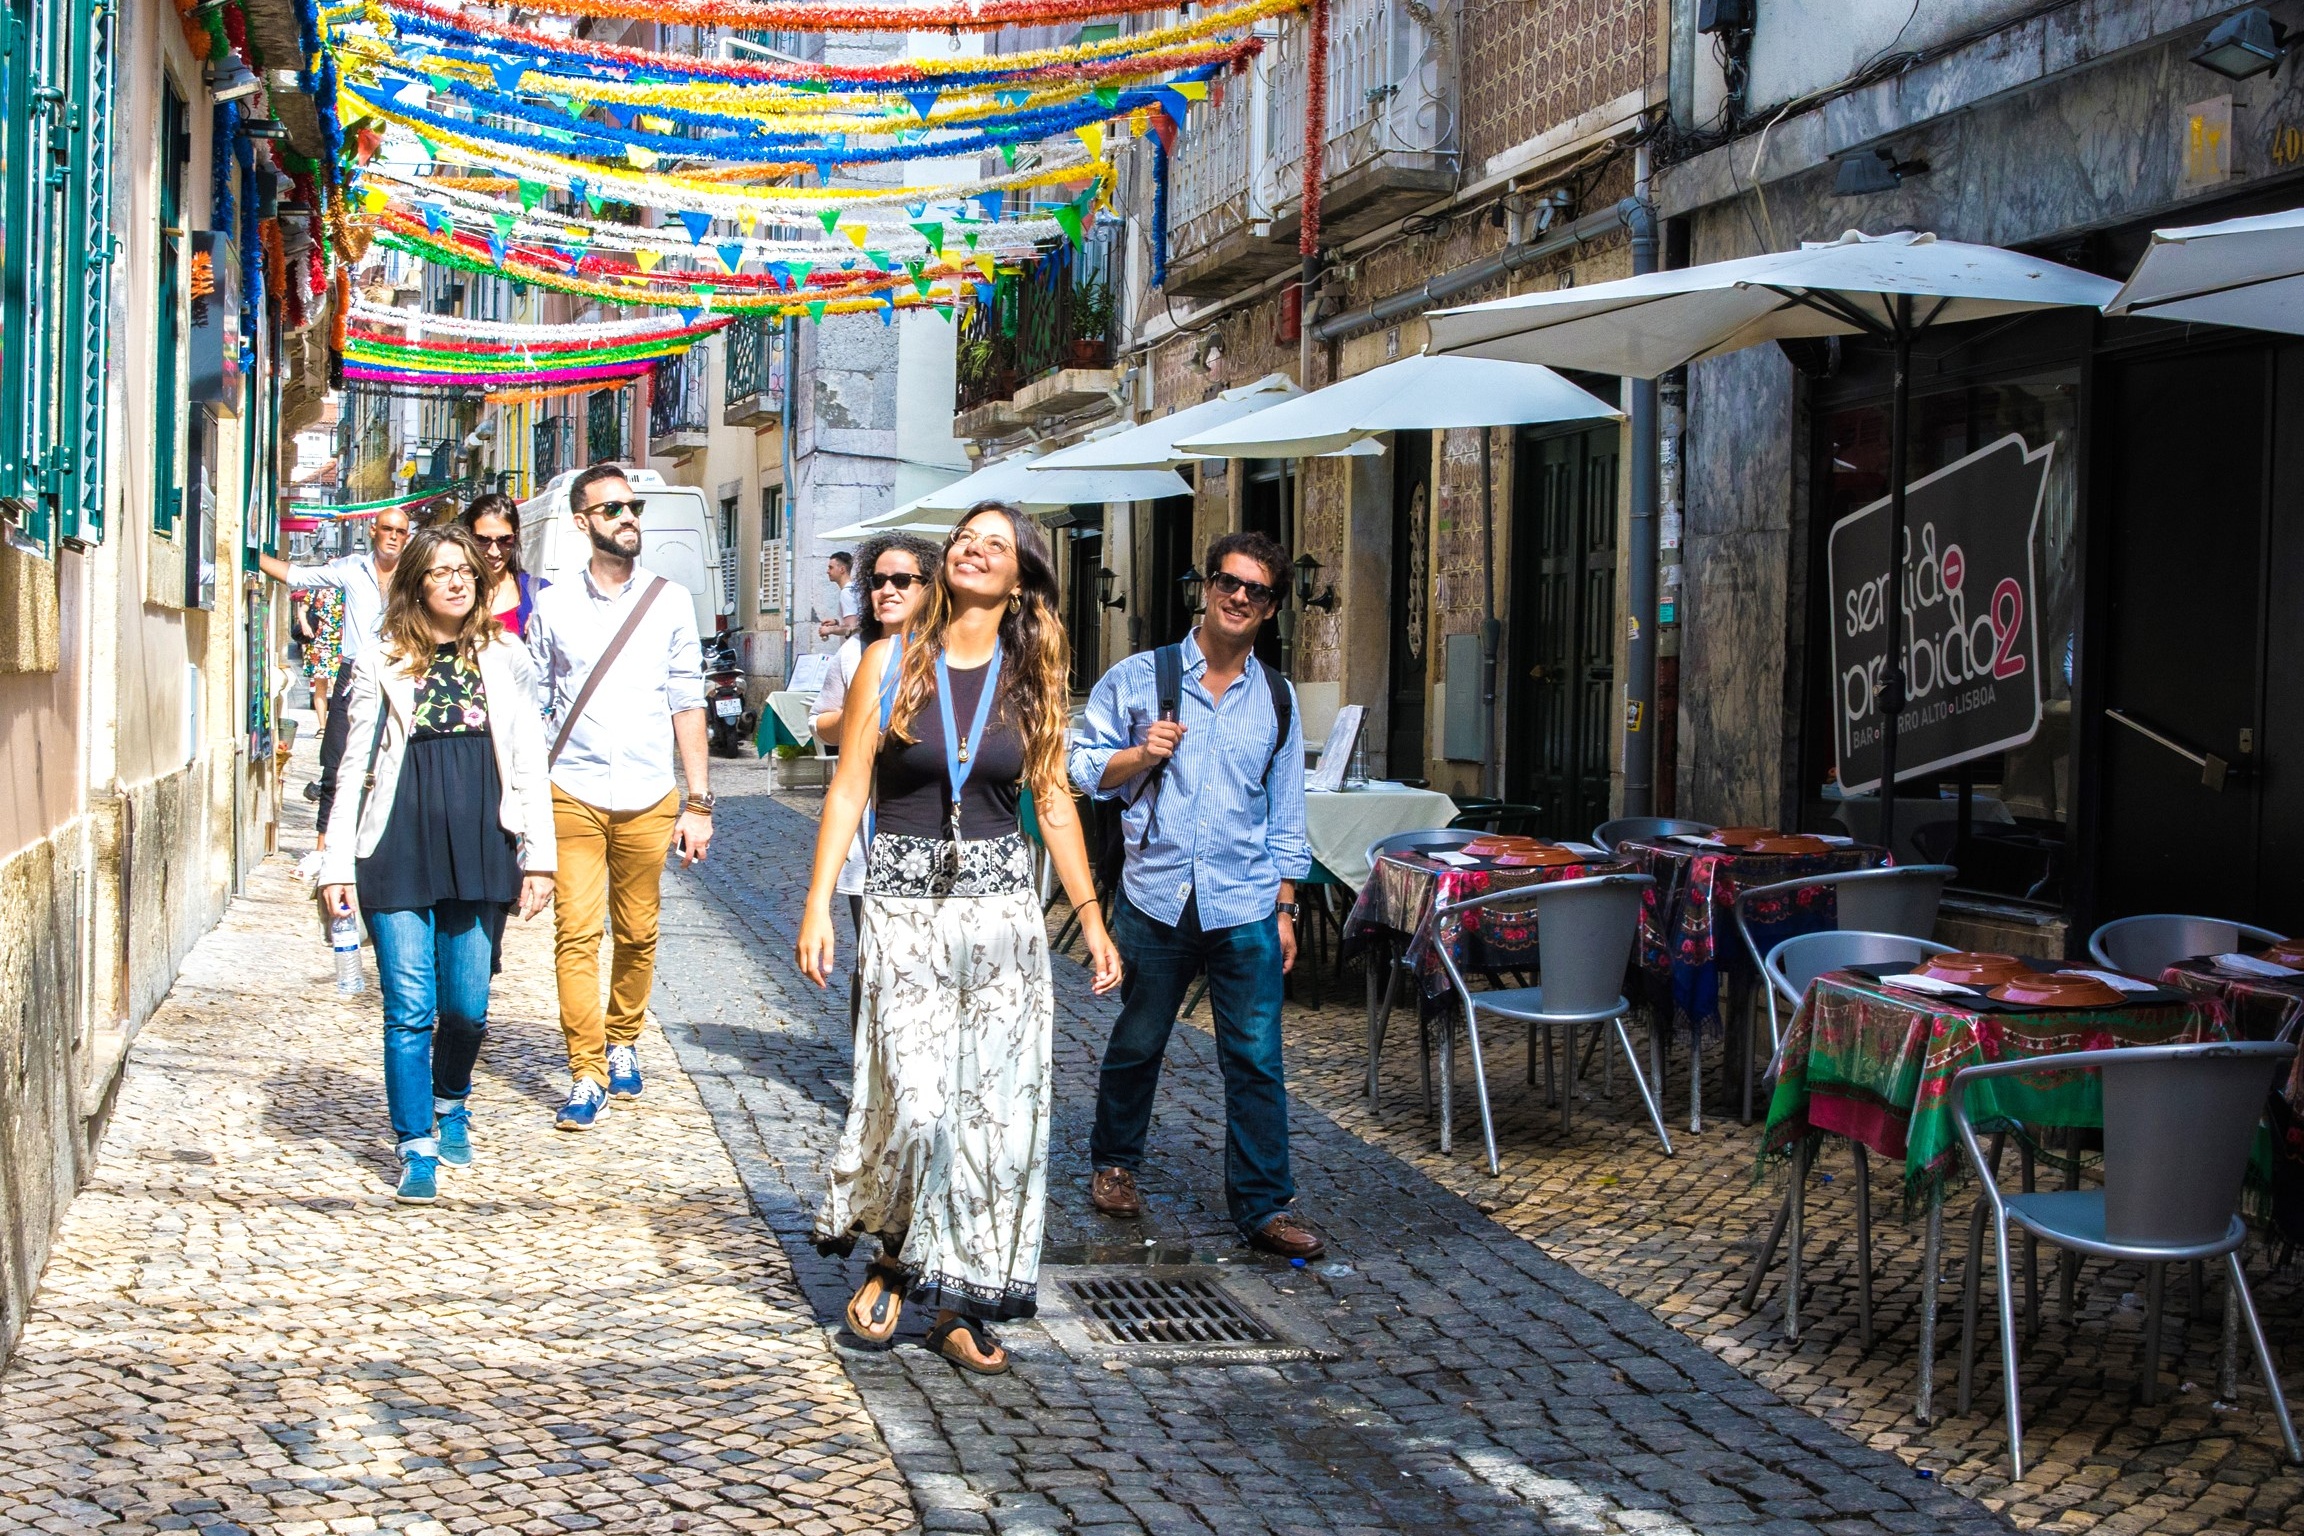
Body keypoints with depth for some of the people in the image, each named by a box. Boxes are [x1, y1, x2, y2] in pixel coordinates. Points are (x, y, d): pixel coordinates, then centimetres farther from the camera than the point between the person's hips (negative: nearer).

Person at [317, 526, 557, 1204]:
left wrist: (538, 856, 3)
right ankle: (417, 1148, 8)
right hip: (399, 850, -1)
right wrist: (337, 863, 0)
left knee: (466, 1005, 7)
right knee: (409, 1010, -2)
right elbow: (356, 766, 5)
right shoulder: (381, 664, 5)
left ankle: (452, 1104, 35)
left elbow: (528, 765, 8)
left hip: (479, 849, 1)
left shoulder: (504, 661, 9)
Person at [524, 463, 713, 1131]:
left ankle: (623, 1044, 30)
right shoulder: (553, 608, 5)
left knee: (638, 936, 8)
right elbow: (532, 708, 9)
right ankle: (586, 1074, 0)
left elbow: (687, 704, 6)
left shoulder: (671, 602, 5)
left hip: (649, 799, 1)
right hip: (572, 795, -1)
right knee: (576, 934, -6)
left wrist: (698, 801, 2)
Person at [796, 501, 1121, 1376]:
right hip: (903, 906, -2)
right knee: (917, 1104, -11)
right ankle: (894, 1261, 17)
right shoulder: (893, 662, 2)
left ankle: (959, 1302, 13)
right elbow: (848, 788, 1)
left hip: (1000, 908, 2)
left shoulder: (1032, 679, 7)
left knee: (997, 1109, 0)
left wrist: (1091, 918, 7)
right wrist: (818, 903, -5)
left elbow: (1053, 801, 10)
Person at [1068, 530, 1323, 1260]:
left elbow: (1286, 815, 13)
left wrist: (1285, 907, 9)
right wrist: (1141, 755, -15)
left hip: (1246, 906, 1)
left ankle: (1265, 1206, 6)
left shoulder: (1277, 699, 10)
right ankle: (1113, 1163, 34)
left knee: (1256, 1059, -2)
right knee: (1137, 1043, 13)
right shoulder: (1138, 678, 2)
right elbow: (1083, 765, 3)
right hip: (1156, 898, -1)